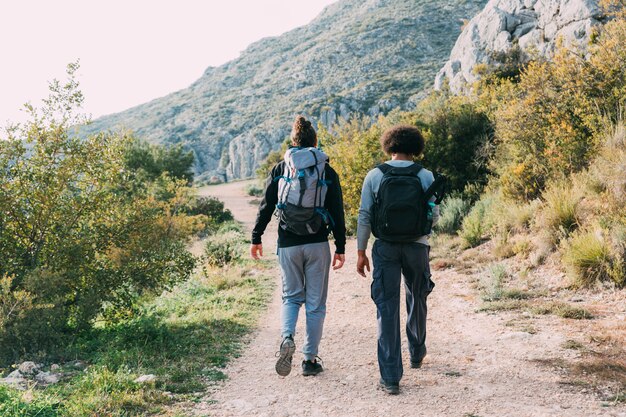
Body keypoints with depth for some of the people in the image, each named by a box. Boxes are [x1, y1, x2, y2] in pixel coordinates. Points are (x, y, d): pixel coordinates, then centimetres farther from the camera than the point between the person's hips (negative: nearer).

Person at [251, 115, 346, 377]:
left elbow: (266, 207, 2)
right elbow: (337, 213, -1)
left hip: (288, 245, 1)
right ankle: (310, 359, 10)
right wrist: (340, 248, 4)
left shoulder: (280, 169, 2)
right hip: (317, 244, -1)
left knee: (291, 297, 15)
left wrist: (256, 238, 10)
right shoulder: (327, 172, 1)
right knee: (315, 303, 8)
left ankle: (287, 338, -12)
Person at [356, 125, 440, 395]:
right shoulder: (425, 176, -3)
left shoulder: (374, 176, -3)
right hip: (417, 246, 1)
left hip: (385, 248, -1)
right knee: (417, 300, 24)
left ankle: (390, 377, -3)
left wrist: (361, 252, 3)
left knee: (387, 309, 1)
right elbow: (434, 215, -1)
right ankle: (417, 353, 42)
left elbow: (364, 216, -3)